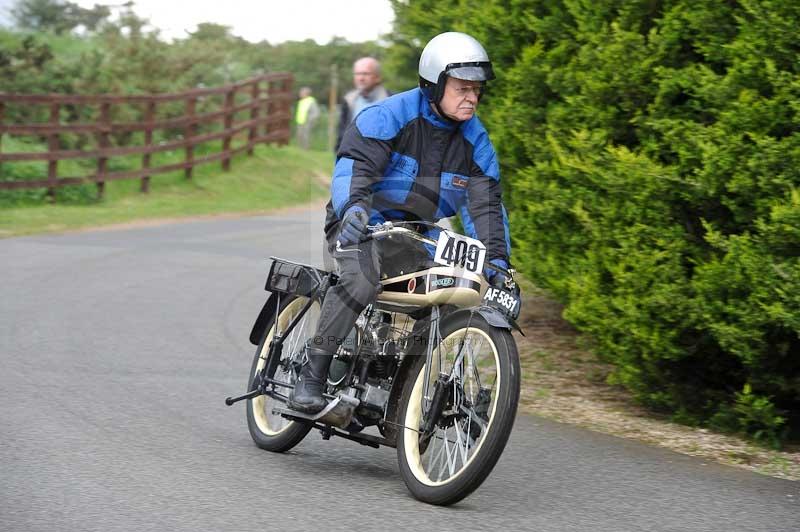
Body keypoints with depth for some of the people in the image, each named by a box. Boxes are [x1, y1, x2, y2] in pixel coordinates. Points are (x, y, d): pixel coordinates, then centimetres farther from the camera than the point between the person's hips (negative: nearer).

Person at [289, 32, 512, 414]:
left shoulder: (475, 142, 2)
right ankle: (311, 374, -26)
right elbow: (354, 164, -25)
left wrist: (497, 261, -6)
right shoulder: (390, 115, -14)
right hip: (363, 225, -6)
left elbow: (486, 206, 5)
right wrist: (353, 207, -44)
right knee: (361, 280, -35)